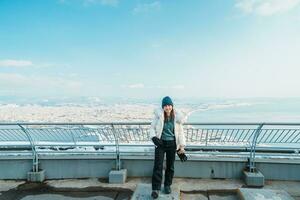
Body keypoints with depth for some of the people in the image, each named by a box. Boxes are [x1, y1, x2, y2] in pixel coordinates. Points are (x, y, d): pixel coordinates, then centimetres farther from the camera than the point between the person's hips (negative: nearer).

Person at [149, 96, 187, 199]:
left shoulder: (177, 117, -5)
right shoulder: (159, 116, -9)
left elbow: (180, 132, 1)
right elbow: (152, 128, 0)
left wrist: (182, 146, 0)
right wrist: (153, 137, -18)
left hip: (172, 144, 2)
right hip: (160, 143, -1)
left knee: (170, 166, 13)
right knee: (158, 165, -4)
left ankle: (167, 185, 32)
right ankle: (156, 188, 6)